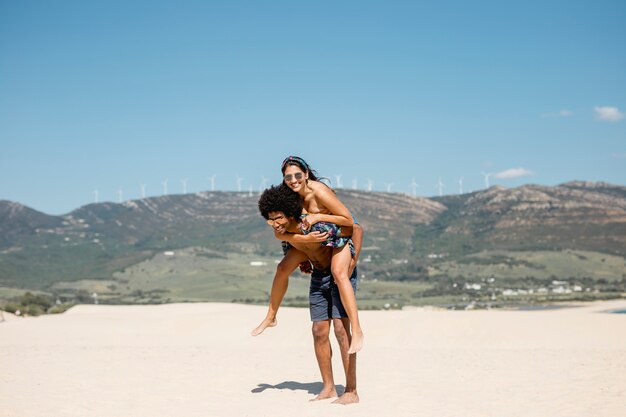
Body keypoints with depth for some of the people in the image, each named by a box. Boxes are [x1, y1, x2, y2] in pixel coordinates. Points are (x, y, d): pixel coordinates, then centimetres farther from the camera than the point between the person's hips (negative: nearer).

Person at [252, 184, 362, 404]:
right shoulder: (284, 233, -10)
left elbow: (357, 229, -25)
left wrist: (352, 264, -28)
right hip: (318, 277, 7)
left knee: (340, 328, -14)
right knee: (319, 331, 3)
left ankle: (351, 391, -10)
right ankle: (328, 387, 13)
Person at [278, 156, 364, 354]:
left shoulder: (319, 192, -31)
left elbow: (349, 220, -27)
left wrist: (318, 217, -33)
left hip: (342, 235, -9)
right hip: (318, 236, 9)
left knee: (338, 272, -31)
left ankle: (357, 331, -37)